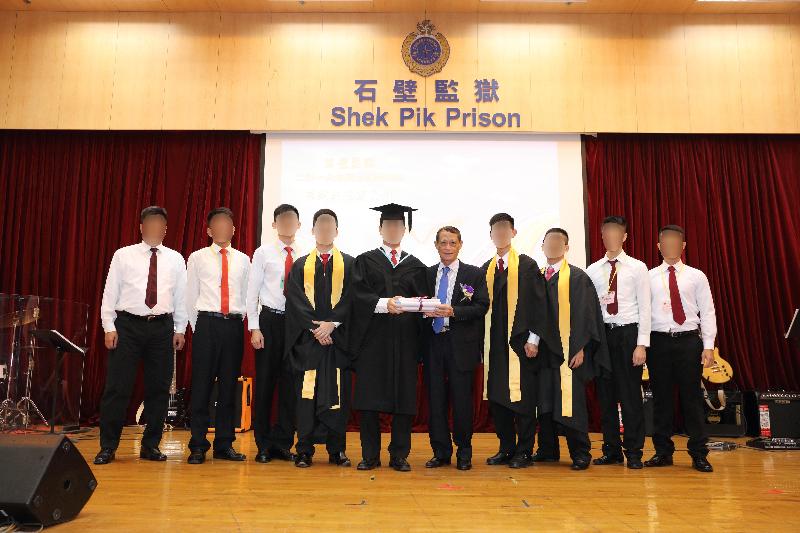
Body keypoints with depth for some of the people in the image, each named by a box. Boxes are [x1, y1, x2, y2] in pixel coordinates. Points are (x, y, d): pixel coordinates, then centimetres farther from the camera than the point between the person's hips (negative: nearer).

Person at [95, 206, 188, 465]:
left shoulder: (175, 259, 9)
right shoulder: (123, 255, 6)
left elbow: (181, 297, 9)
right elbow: (110, 293, 3)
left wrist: (179, 329, 4)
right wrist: (109, 327, -4)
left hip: (162, 328, 2)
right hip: (128, 325, -2)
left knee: (159, 388, 6)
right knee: (117, 388, -1)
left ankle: (150, 445, 19)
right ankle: (108, 447, 11)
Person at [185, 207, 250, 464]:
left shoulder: (243, 260, 10)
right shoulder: (197, 258, 6)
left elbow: (248, 296, 12)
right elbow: (190, 296, 7)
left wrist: (239, 322, 6)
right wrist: (198, 327, 4)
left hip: (234, 326, 2)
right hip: (207, 324, -2)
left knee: (229, 386, 7)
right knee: (201, 385, -1)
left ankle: (225, 444, 16)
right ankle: (198, 446, 9)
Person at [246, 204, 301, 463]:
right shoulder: (263, 253, 2)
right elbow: (252, 291, 1)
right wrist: (254, 328, -5)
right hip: (270, 320, -1)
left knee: (290, 383, 5)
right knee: (265, 381, 5)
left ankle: (283, 442, 18)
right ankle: (264, 444, 18)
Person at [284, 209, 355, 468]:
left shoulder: (349, 264, 10)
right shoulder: (300, 265, 12)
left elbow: (351, 299, 0)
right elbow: (295, 300, 1)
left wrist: (331, 324, -13)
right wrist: (315, 327, -11)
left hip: (338, 338, 0)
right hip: (307, 339, 0)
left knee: (338, 394, 1)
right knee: (307, 393, 1)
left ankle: (337, 450, 11)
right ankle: (304, 451, 9)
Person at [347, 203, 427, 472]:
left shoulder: (415, 265, 16)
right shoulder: (365, 261, 10)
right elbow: (359, 294, -4)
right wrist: (383, 304, -20)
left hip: (404, 340, 2)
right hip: (373, 338, -1)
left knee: (404, 398, 2)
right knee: (369, 398, -1)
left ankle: (399, 455, 13)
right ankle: (370, 455, 11)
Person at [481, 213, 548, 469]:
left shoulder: (527, 265, 0)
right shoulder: (486, 269, 12)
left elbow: (539, 303, -4)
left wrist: (533, 338, -10)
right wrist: (482, 341, 6)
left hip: (520, 342, -4)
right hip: (495, 343, 5)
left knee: (522, 397, -1)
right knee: (497, 398, 8)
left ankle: (524, 452, 11)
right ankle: (506, 449, 20)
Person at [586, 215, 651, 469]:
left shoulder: (637, 268, 1)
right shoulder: (593, 270, 8)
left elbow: (645, 308, -2)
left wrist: (642, 344, -9)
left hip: (628, 334, -3)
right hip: (602, 334, 3)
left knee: (631, 395, 1)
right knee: (605, 395, 8)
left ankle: (634, 452, 14)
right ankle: (612, 450, 20)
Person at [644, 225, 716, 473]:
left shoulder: (696, 276, 7)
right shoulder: (649, 277, 7)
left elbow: (707, 312, 3)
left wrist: (708, 346, -4)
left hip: (689, 341, 0)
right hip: (658, 341, 1)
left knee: (692, 397, 3)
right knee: (661, 397, 6)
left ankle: (699, 454, 15)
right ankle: (663, 452, 17)